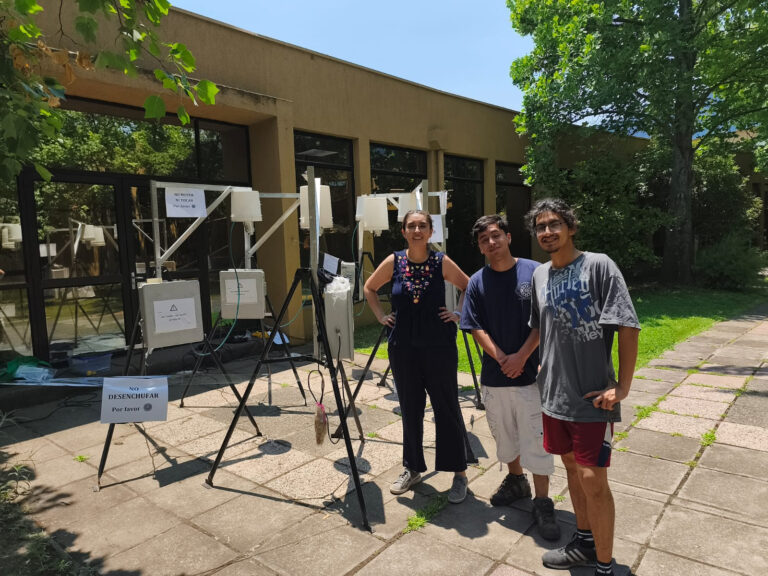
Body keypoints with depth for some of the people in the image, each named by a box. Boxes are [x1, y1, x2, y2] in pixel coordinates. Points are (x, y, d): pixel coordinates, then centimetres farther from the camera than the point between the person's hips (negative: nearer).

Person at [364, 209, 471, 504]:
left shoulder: (442, 262, -4)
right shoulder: (393, 262, 0)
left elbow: (469, 287, 10)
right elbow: (369, 288, 15)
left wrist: (459, 314, -1)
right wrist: (381, 316, 5)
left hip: (439, 346, -2)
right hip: (403, 346, 2)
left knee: (447, 408, 4)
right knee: (410, 409, 13)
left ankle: (459, 472, 19)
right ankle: (412, 468, 30)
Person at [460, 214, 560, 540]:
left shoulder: (534, 272, -6)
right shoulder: (478, 282, 1)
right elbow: (477, 328, -1)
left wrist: (521, 356, -14)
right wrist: (502, 359, -13)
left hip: (530, 373, -3)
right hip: (494, 375, 3)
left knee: (536, 440, 2)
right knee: (504, 435, 18)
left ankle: (542, 503, 16)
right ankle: (515, 481, 41)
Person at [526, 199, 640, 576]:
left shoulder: (598, 266, -11)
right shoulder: (540, 275, 7)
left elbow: (628, 328, -13)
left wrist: (622, 387, -14)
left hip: (592, 397, -6)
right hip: (554, 393, 6)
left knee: (593, 480, -2)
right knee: (571, 467, 18)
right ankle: (584, 543, 38)